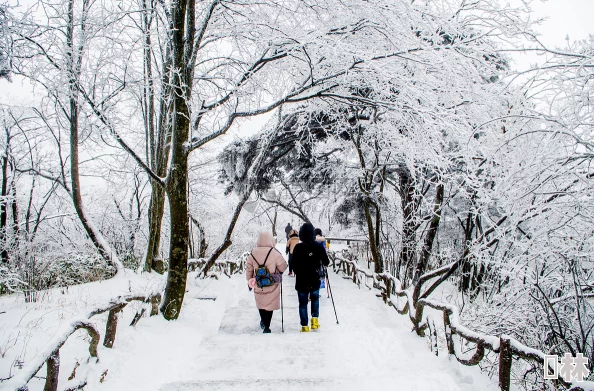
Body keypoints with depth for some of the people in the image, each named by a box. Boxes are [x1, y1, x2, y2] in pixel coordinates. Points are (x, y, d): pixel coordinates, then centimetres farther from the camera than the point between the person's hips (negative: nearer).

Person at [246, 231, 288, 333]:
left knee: (260, 303, 23)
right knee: (269, 305, 10)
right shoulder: (275, 253, -19)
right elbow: (283, 267, -10)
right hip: (272, 286, -3)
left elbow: (249, 269, 1)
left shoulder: (253, 253, -8)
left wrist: (249, 281, 15)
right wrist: (279, 272, 12)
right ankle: (266, 327, 10)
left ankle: (263, 321, 40)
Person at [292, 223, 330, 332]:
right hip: (315, 280, 2)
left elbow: (294, 265, -11)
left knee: (303, 303, 10)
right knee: (315, 298, 25)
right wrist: (324, 262, 23)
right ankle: (315, 320, 13)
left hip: (301, 281, -1)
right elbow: (326, 262, 0)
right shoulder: (318, 246, -9)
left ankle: (304, 326, 9)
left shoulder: (298, 248, -14)